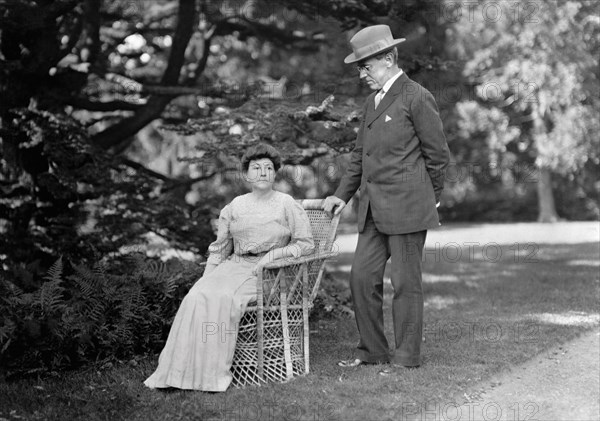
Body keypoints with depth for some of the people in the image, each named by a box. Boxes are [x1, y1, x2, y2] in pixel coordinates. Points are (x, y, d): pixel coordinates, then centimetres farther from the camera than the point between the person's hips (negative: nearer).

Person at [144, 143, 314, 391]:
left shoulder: (287, 205, 3)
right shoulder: (235, 207, 14)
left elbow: (306, 243, 2)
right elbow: (219, 248, 16)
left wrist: (273, 255, -11)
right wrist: (206, 278, 3)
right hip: (235, 266, 4)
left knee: (224, 298, -32)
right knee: (198, 297, -25)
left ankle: (212, 373, -29)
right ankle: (183, 371, -26)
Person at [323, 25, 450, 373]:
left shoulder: (417, 98, -8)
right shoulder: (373, 102, 18)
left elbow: (438, 155, -4)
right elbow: (360, 154, 24)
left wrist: (430, 200, 4)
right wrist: (343, 194, 16)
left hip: (406, 207, -8)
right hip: (374, 210, 8)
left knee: (406, 282, 0)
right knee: (363, 277, 5)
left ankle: (407, 357, 9)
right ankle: (372, 350, 16)